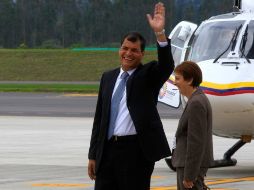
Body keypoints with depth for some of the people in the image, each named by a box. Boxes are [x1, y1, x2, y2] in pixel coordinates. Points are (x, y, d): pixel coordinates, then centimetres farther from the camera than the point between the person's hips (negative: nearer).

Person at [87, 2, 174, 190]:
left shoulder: (149, 76, 2)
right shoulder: (108, 78, 14)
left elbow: (167, 66, -21)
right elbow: (99, 118, 16)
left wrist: (160, 33, -35)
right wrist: (93, 155, 13)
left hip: (136, 150, -5)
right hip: (108, 149, 5)